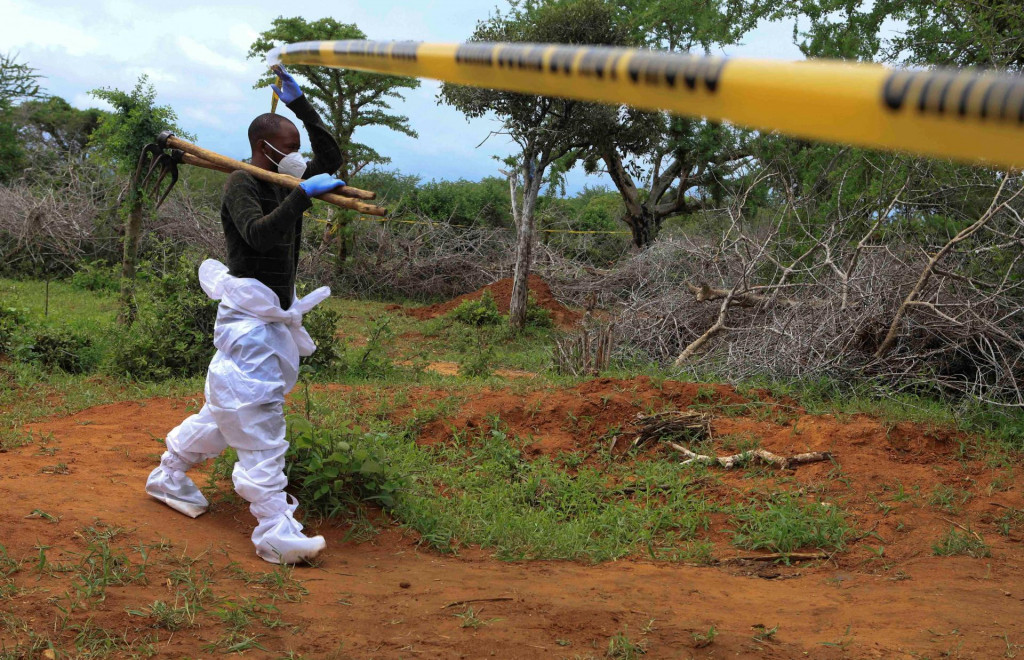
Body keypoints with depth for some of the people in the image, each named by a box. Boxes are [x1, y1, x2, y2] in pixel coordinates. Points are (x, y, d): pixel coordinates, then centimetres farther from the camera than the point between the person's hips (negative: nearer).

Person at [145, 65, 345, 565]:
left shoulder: (283, 186, 13)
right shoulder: (241, 185, -11)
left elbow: (331, 160, 14)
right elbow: (260, 233, -29)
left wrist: (300, 105, 8)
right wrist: (303, 195, -35)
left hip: (276, 317, 9)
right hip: (248, 320, -9)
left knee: (229, 409, 18)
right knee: (257, 419, -13)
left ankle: (169, 476, 36)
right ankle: (276, 533, -17)